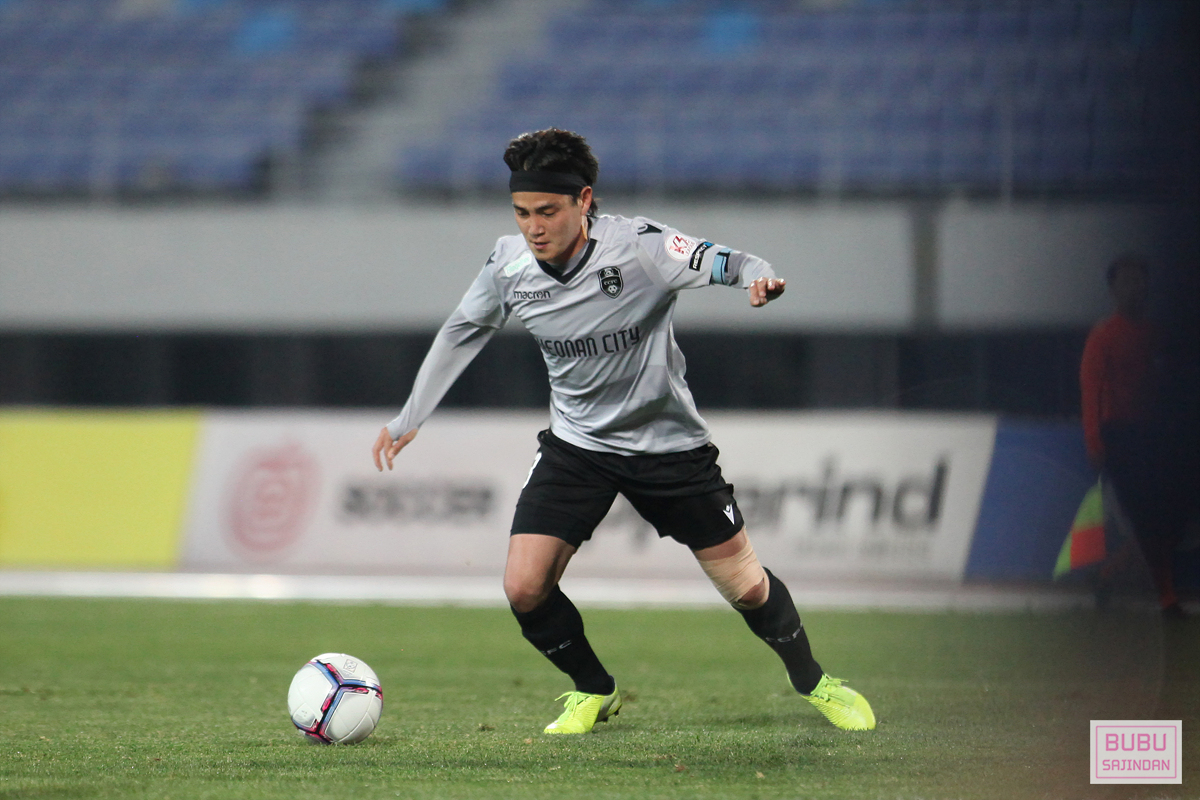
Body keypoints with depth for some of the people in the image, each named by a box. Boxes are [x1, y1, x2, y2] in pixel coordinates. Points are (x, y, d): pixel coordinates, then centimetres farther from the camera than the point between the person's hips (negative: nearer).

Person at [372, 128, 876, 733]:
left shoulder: (638, 247, -25)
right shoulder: (509, 264, -11)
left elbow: (724, 263, -31)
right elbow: (461, 331, 7)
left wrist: (757, 276, -56)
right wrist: (408, 419, 11)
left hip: (667, 443, -3)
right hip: (576, 445, 3)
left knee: (746, 586, 3)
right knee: (524, 590, -11)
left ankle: (813, 683, 32)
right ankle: (594, 693, 17)